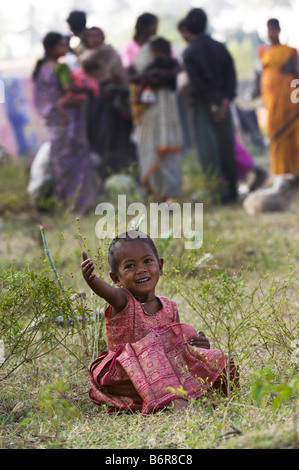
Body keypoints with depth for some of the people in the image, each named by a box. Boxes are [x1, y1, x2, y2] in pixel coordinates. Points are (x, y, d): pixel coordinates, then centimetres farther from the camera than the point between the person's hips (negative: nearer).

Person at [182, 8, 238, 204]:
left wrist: (211, 105, -10)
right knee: (227, 148, 9)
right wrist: (225, 101, -5)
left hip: (203, 104, -4)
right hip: (222, 104, 5)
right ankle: (231, 192, 12)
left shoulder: (189, 52, -7)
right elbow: (231, 75, 0)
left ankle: (217, 193, -6)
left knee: (208, 151, -2)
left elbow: (196, 82, -14)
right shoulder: (220, 47, 6)